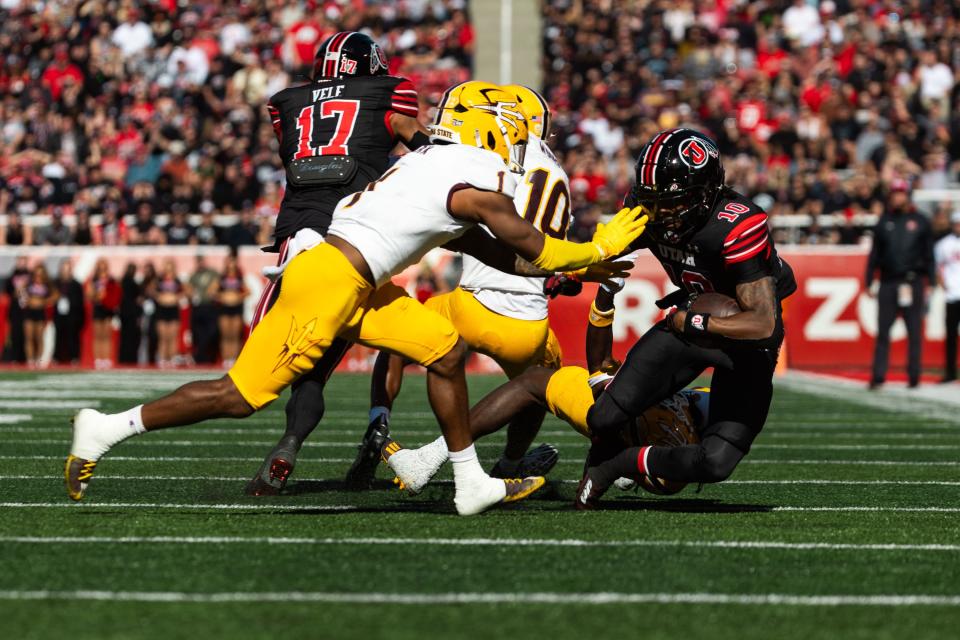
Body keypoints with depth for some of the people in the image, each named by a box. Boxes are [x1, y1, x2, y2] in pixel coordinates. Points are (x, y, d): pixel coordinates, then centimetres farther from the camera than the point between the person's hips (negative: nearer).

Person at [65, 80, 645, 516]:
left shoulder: (434, 162, 20)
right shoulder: (476, 181, -10)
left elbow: (484, 247, 26)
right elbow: (534, 249, -6)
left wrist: (576, 267, 27)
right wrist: (600, 249, 9)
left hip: (356, 286, 10)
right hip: (329, 283, -10)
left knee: (445, 351, 11)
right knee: (243, 397, -5)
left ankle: (472, 483, 15)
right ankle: (110, 430, 2)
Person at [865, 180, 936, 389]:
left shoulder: (920, 221, 7)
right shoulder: (884, 221, 12)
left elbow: (929, 254, 7)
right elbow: (874, 254, 13)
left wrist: (930, 284, 0)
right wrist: (869, 282, 7)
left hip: (912, 283, -1)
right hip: (888, 283, 1)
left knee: (915, 333, 2)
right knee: (883, 332, -2)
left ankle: (914, 376, 8)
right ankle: (878, 376, -3)